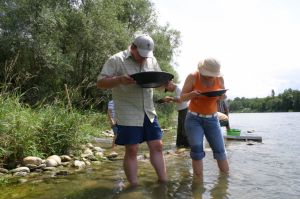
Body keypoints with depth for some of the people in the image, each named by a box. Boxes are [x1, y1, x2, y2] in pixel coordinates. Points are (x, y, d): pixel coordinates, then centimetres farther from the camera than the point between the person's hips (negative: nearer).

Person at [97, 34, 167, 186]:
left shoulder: (151, 60, 9)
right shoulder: (116, 60, -7)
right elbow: (100, 83, -10)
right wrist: (119, 79, -28)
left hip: (149, 113, 6)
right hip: (128, 115, -5)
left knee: (157, 146, 7)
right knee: (132, 150, 1)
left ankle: (163, 182, 19)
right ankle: (134, 187, 13)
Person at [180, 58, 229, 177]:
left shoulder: (219, 79, -3)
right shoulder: (193, 77, -10)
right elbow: (182, 97, -6)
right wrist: (192, 94, -28)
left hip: (212, 119, 3)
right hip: (194, 119, -2)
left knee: (220, 149, 1)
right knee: (197, 149, -11)